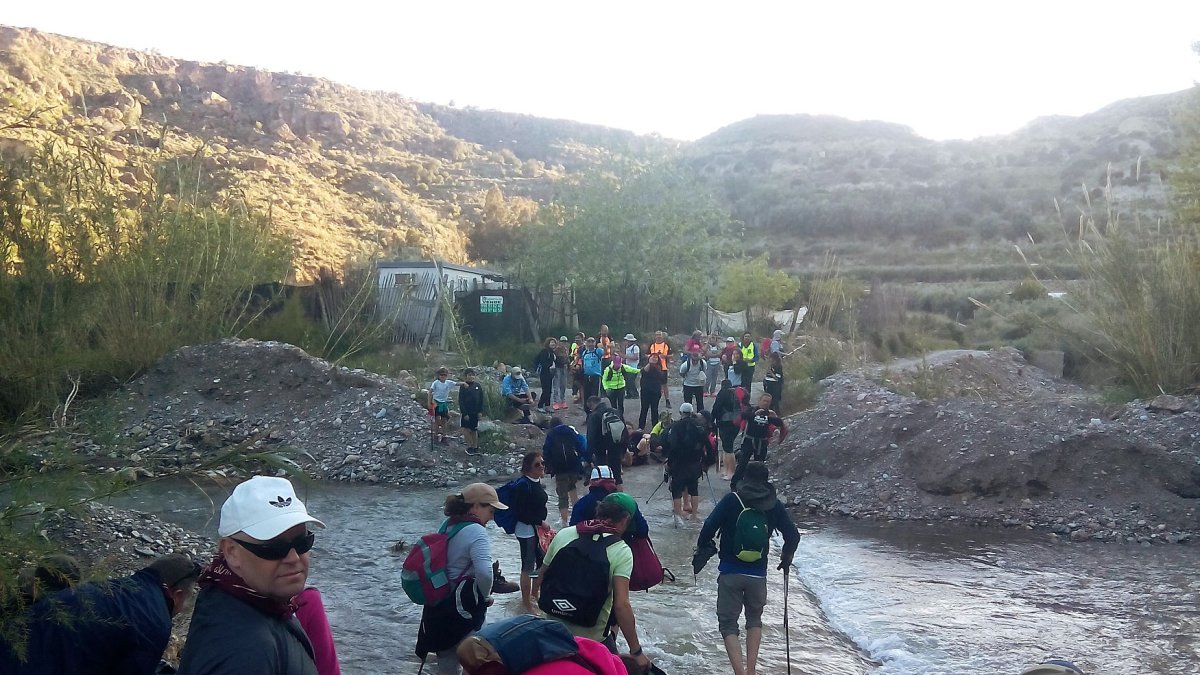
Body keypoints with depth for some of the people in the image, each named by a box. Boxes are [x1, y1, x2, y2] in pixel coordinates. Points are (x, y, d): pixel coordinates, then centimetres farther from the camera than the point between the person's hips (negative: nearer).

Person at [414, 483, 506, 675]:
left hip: (440, 602, 8)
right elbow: (484, 572, -32)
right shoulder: (476, 531, -19)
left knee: (448, 659, 20)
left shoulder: (448, 525, 8)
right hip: (464, 605, -8)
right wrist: (486, 596, -13)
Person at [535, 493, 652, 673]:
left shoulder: (563, 534, 0)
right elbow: (621, 605, -20)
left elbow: (541, 580, 8)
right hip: (593, 638, -4)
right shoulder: (621, 551, -13)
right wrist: (636, 652, -14)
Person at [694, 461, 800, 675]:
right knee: (754, 619, 24)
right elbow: (793, 536, 1)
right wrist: (786, 558, 20)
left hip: (730, 572, -2)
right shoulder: (774, 505, -1)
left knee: (728, 623, 7)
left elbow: (708, 528, -12)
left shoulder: (731, 500, -7)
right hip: (758, 575, 2)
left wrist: (701, 551, 5)